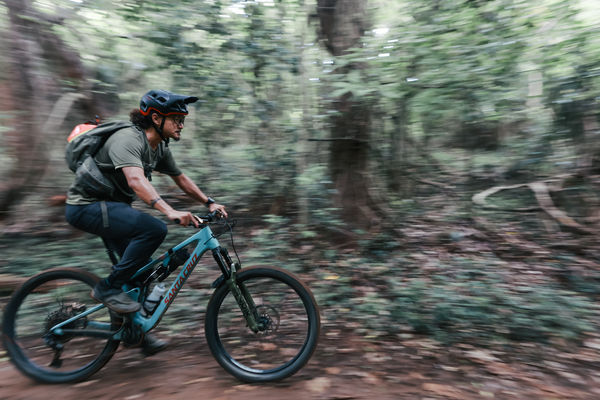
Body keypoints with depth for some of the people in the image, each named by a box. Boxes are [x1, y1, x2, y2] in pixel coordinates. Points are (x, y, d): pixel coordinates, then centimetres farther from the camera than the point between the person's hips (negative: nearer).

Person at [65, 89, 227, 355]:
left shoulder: (160, 148, 4)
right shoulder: (128, 140, -25)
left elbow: (181, 178, 13)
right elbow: (136, 180, -43)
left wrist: (209, 202, 6)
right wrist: (170, 212, -56)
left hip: (112, 206, 9)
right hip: (87, 206, -9)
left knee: (144, 268, 5)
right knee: (154, 229, -30)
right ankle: (108, 288, -12)